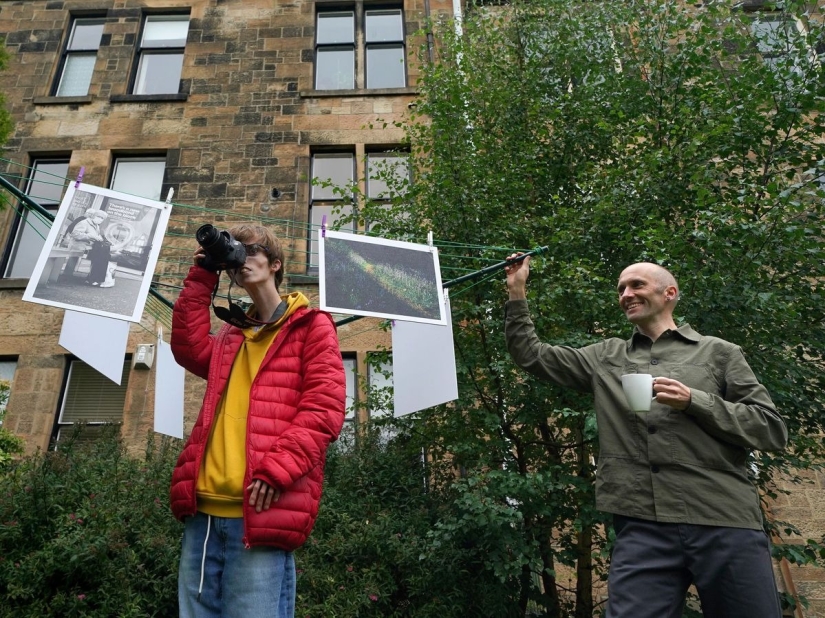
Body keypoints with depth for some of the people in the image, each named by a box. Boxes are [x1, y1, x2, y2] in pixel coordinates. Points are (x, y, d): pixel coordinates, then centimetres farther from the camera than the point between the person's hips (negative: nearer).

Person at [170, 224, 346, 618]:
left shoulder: (311, 326, 4)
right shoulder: (231, 335, 27)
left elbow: (324, 406, -6)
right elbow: (190, 349, 9)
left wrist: (277, 469, -18)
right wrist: (200, 281, 13)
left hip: (260, 510, -6)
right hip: (204, 509, 7)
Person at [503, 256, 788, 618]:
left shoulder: (718, 352, 11)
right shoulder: (606, 357, 17)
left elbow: (772, 430, 5)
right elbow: (530, 355, 16)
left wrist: (694, 401, -8)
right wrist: (517, 292, 11)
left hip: (726, 525, 0)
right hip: (642, 528, 1)